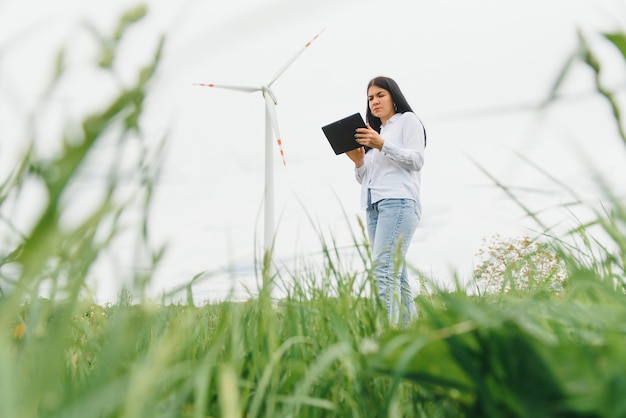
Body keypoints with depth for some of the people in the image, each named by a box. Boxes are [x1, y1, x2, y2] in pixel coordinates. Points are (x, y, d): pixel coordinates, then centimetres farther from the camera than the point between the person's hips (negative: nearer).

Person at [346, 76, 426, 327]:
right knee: (395, 273, 1)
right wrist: (358, 161, 4)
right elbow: (364, 179, 25)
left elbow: (417, 160, -3)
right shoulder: (373, 132, 29)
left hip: (399, 202, -7)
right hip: (373, 206, 7)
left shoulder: (408, 120, 12)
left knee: (384, 269, -22)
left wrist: (382, 145, -14)